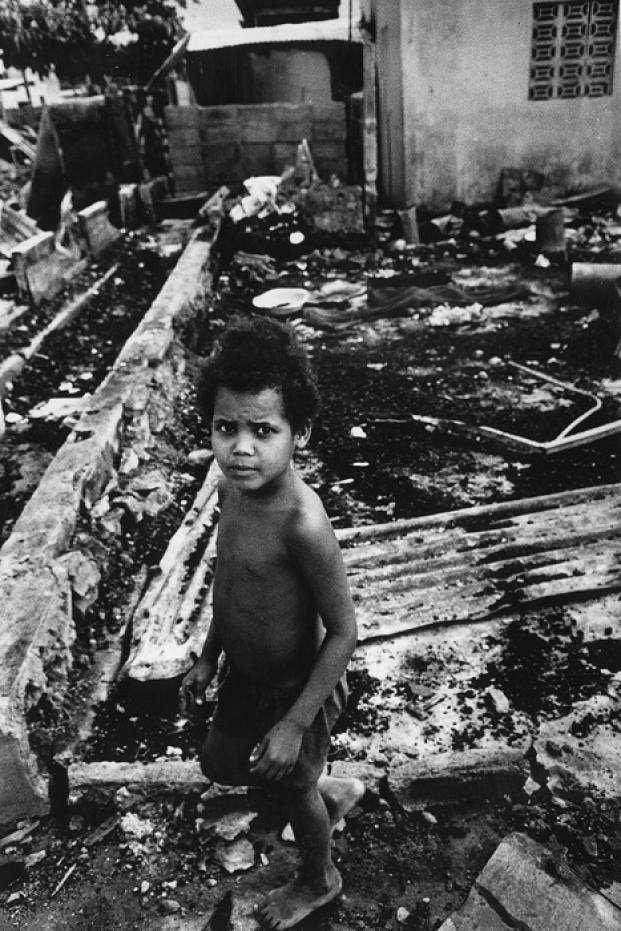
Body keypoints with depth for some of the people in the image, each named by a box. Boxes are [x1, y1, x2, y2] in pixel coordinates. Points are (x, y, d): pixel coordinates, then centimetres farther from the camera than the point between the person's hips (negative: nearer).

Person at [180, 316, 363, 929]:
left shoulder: (303, 523, -36)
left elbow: (343, 633, -26)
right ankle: (335, 791, 52)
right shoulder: (231, 488, -13)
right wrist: (209, 657, 12)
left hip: (293, 687, -7)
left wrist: (295, 724, -19)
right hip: (243, 676, 7)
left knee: (291, 788, 20)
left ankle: (319, 880, 56)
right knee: (220, 764, 28)